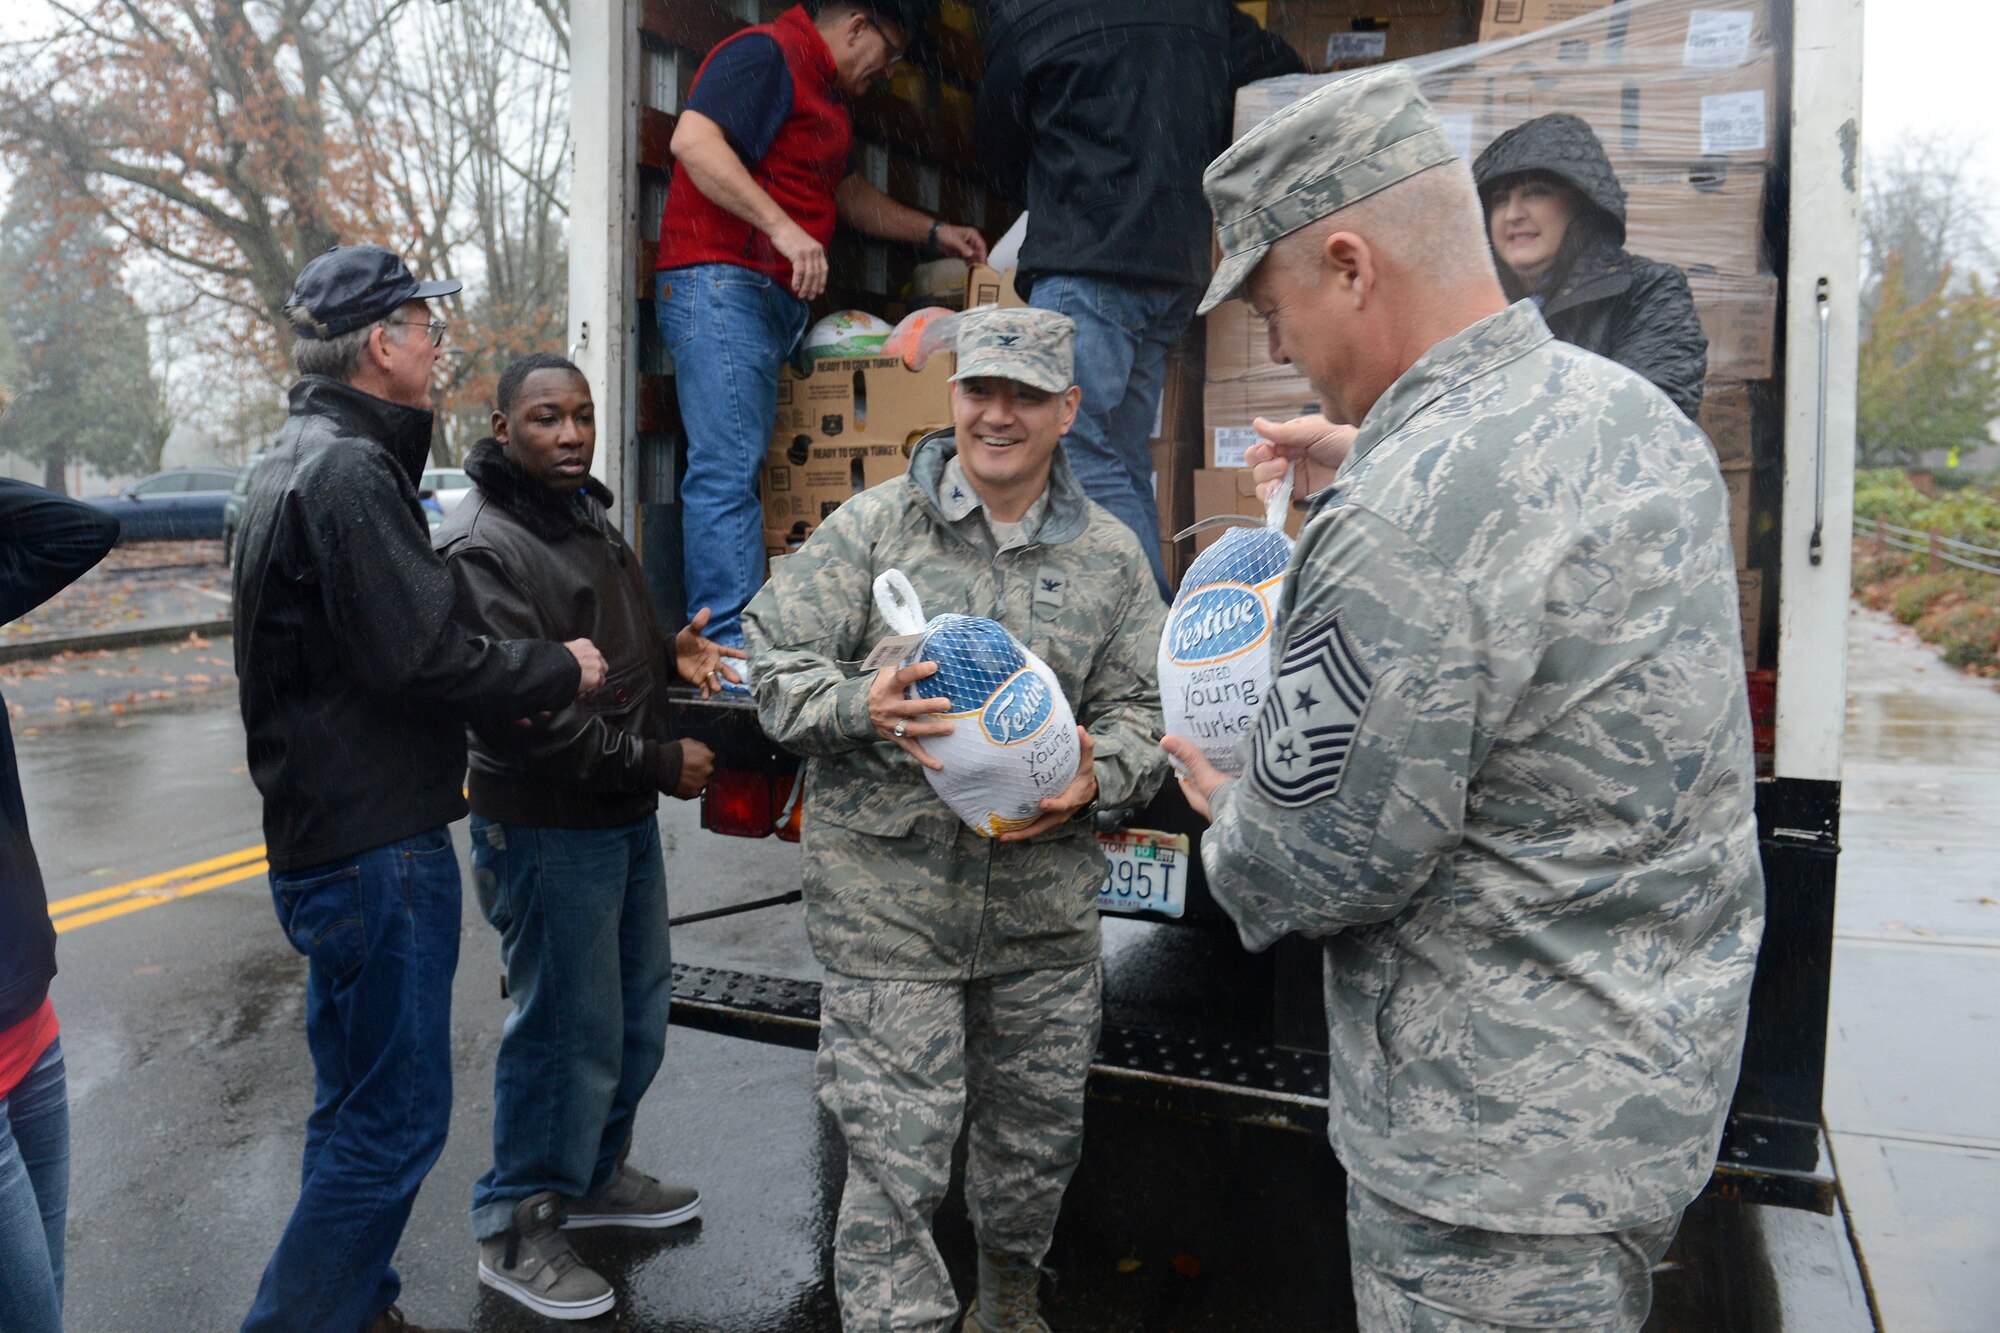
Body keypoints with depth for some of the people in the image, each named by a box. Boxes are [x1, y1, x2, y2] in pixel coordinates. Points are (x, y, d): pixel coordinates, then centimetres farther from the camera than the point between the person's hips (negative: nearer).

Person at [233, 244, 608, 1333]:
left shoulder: (304, 457, 16)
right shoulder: (350, 473, -18)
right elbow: (421, 658, -24)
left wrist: (507, 682, 11)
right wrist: (558, 672, -9)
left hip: (326, 838, 11)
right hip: (376, 845, -11)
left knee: (358, 1102, 21)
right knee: (396, 1117, -2)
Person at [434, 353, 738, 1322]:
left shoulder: (588, 514, 11)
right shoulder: (483, 547, -19)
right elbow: (524, 714, -25)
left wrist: (667, 651, 4)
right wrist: (659, 762, -18)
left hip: (626, 816, 10)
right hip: (546, 831, -10)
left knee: (639, 1006, 20)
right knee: (568, 1031, 1)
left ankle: (596, 1176, 40)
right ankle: (515, 1230, 22)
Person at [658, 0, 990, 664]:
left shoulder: (826, 91, 28)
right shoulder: (765, 53, -4)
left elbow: (848, 193, 40)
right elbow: (693, 139, -19)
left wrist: (934, 232, 36)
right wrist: (783, 227, -23)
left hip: (775, 301, 10)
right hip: (718, 285, -10)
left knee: (738, 470, 3)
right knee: (728, 470, -15)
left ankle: (735, 649, 2)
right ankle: (733, 645, -18)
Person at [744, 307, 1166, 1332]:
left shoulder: (1110, 554, 7)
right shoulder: (870, 527, -1)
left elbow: (1143, 707, 9)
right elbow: (773, 664, -2)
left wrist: (1095, 780, -11)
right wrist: (861, 707, -22)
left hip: (1046, 903, 4)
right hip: (888, 905, -3)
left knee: (1038, 1133, 20)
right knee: (895, 1158, 0)